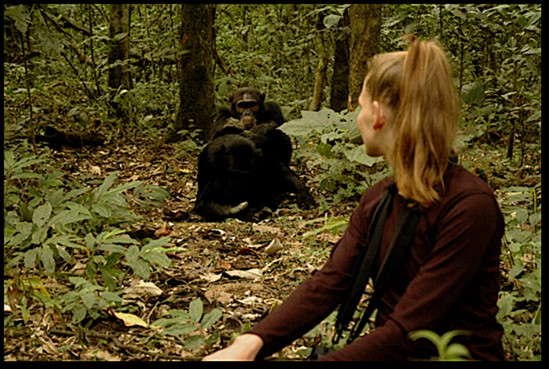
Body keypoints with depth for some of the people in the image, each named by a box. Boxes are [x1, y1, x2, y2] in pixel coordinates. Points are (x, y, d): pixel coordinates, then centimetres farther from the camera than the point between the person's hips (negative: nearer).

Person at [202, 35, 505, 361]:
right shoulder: (376, 200, 6)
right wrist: (252, 342, -19)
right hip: (388, 349, 6)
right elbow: (329, 282, -5)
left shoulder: (469, 206, -19)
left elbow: (408, 333, -22)